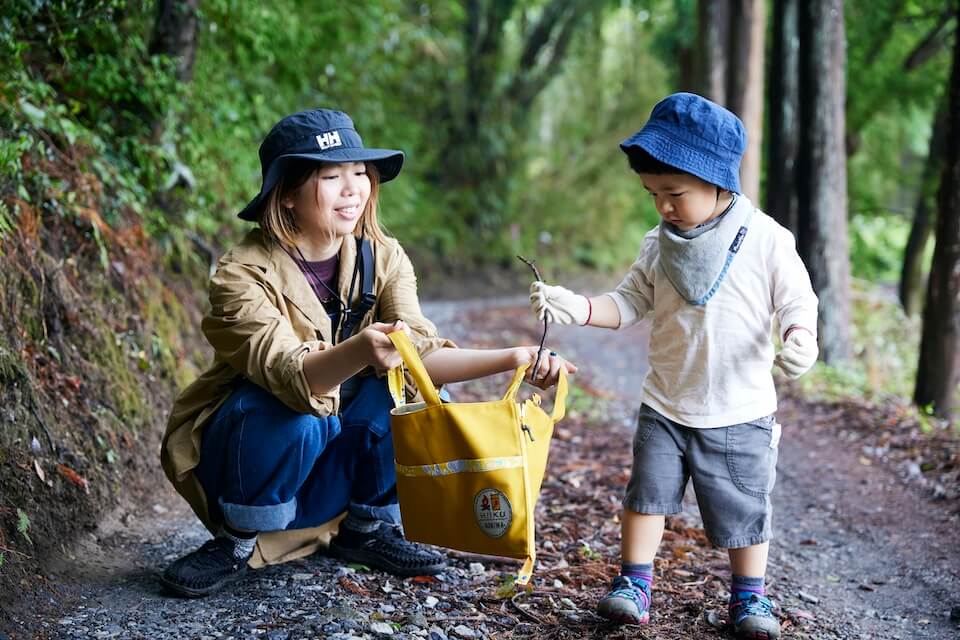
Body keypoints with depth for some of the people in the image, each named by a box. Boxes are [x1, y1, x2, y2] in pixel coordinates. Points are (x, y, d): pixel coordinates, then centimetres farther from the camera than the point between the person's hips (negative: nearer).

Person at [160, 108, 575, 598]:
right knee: (294, 419, -36)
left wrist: (513, 358, -32)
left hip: (331, 453, 5)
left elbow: (418, 354, -18)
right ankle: (236, 542, -9)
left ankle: (365, 529, 1)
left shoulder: (383, 259, -9)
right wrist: (358, 352, -59)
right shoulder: (242, 273, -24)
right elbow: (288, 375, -38)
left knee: (421, 398, -20)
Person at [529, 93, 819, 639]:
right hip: (665, 405, 3)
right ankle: (634, 583, 14)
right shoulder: (658, 246, -1)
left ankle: (750, 595, 25)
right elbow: (630, 304, 2)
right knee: (648, 490, 1)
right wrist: (578, 307, -14)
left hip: (741, 410, -2)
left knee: (744, 506, 8)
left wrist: (800, 338, -28)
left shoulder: (767, 240, -11)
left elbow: (797, 302, -6)